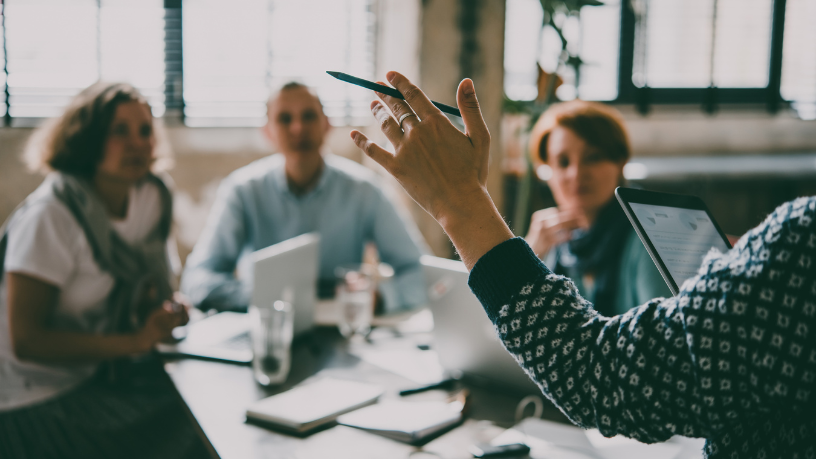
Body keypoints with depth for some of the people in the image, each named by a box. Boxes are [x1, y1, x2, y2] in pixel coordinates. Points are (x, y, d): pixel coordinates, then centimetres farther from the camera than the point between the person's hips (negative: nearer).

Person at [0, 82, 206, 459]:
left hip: (107, 372, 7)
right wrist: (134, 342, -24)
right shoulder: (50, 216, -19)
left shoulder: (152, 197, 1)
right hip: (39, 398, -7)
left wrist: (170, 306, -8)